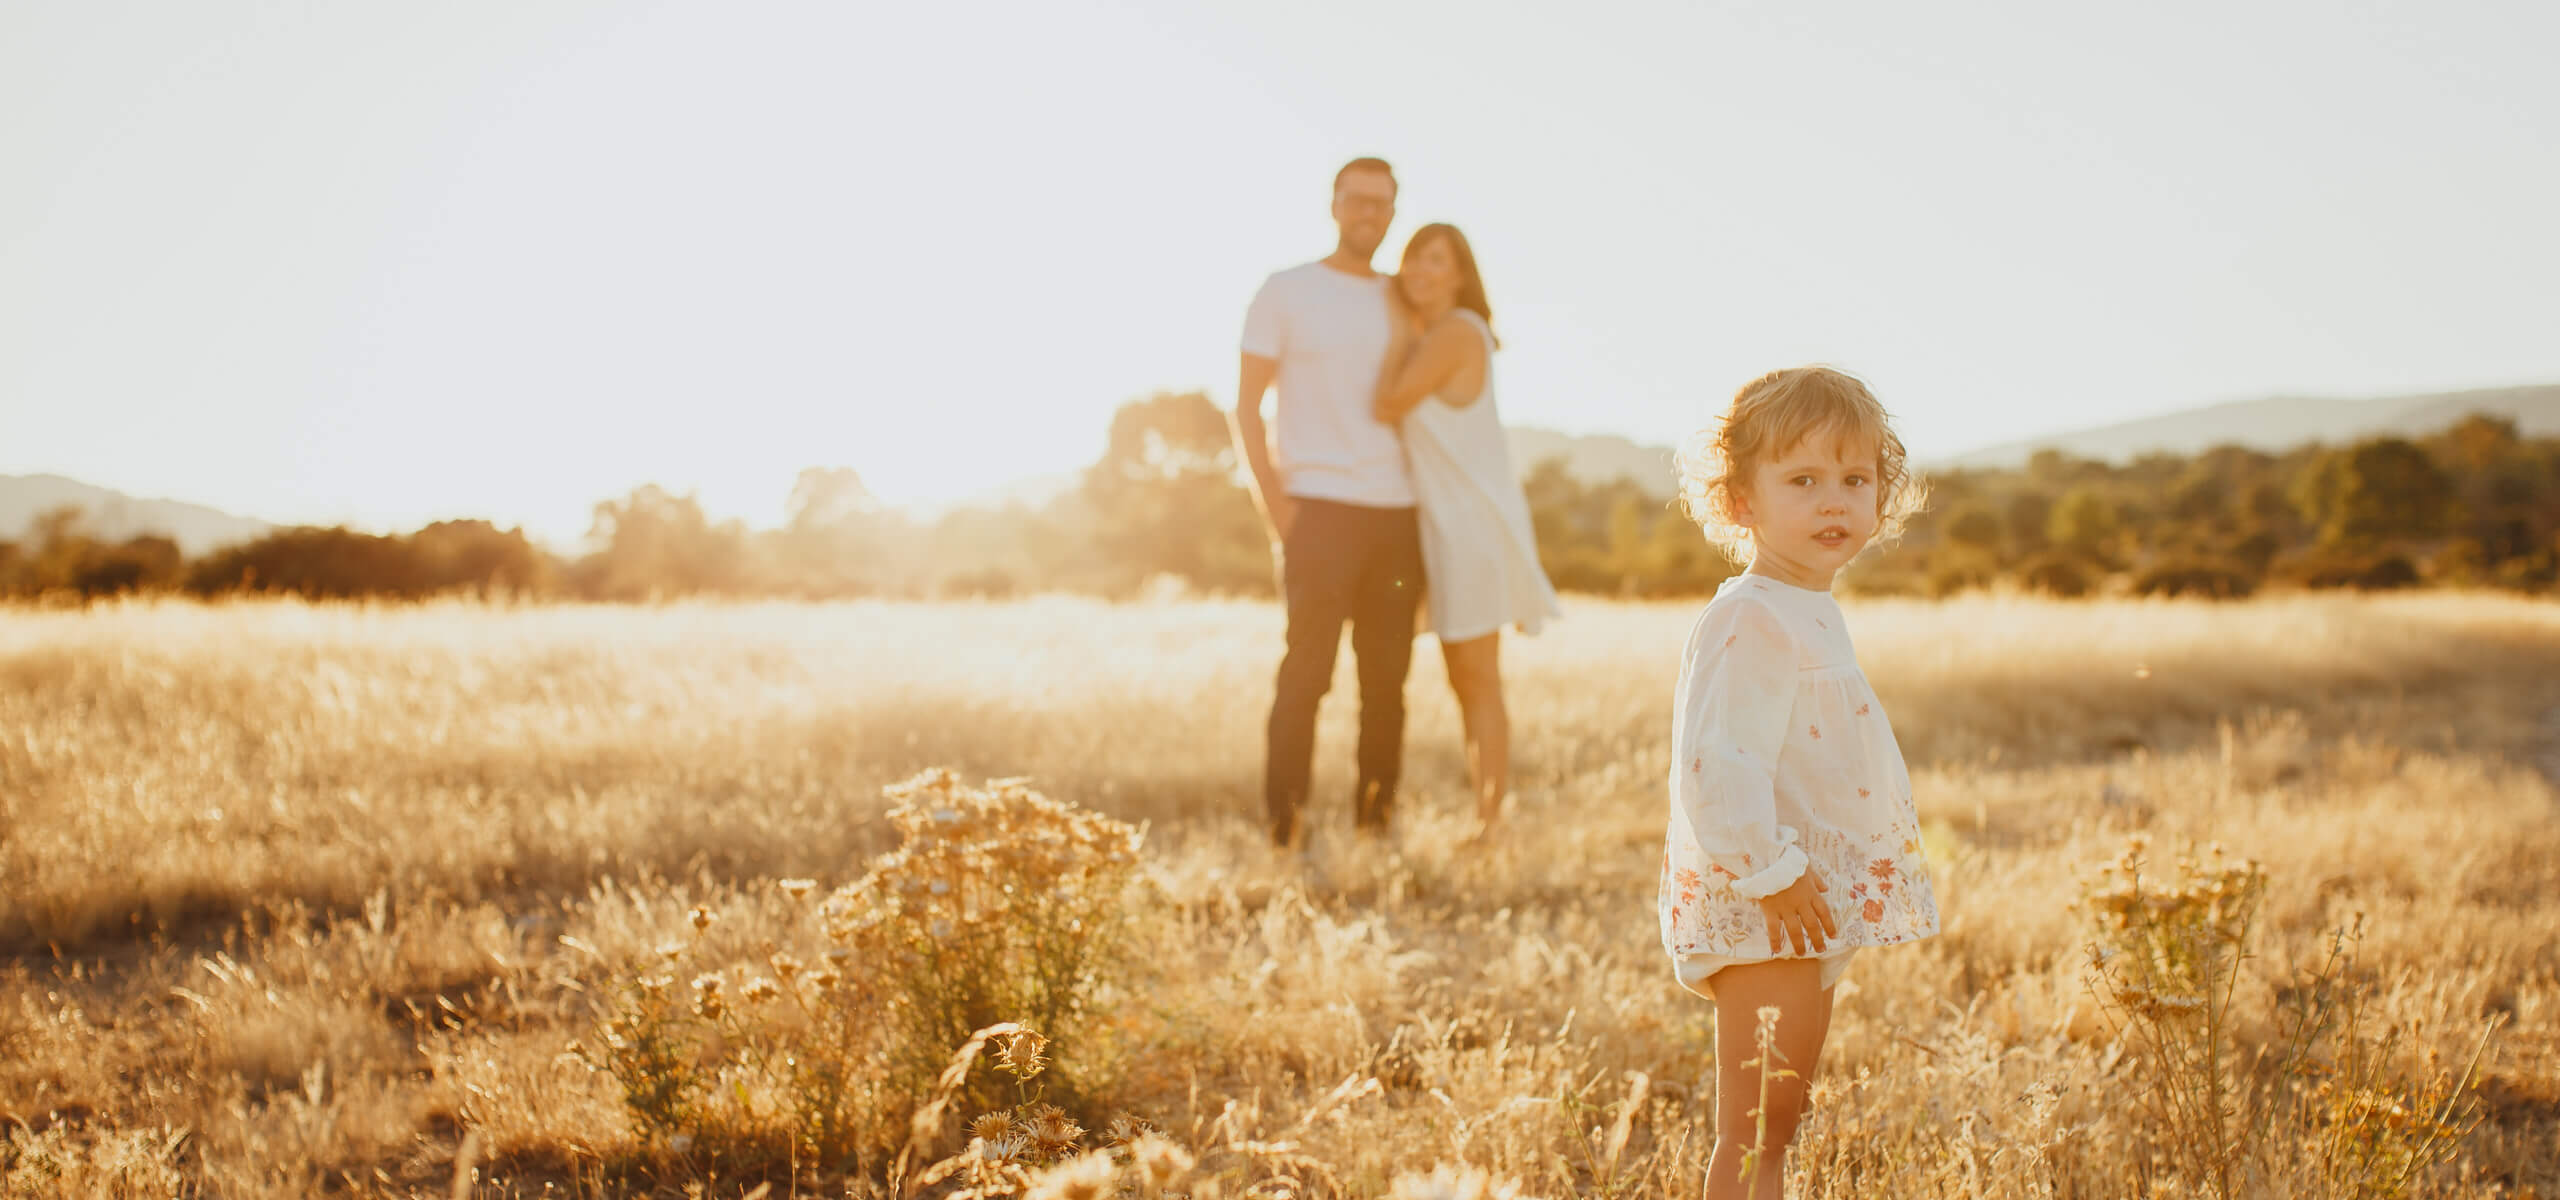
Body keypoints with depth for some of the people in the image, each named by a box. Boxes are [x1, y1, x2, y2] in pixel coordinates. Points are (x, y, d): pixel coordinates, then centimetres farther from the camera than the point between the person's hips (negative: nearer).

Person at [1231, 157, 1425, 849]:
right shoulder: (1286, 293, 4)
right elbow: (1246, 409, 0)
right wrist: (1275, 506, -10)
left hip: (1397, 513, 4)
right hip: (1319, 509, -4)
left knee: (1387, 676, 5)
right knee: (1306, 670, -8)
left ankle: (1376, 819, 14)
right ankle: (1285, 829, -2)